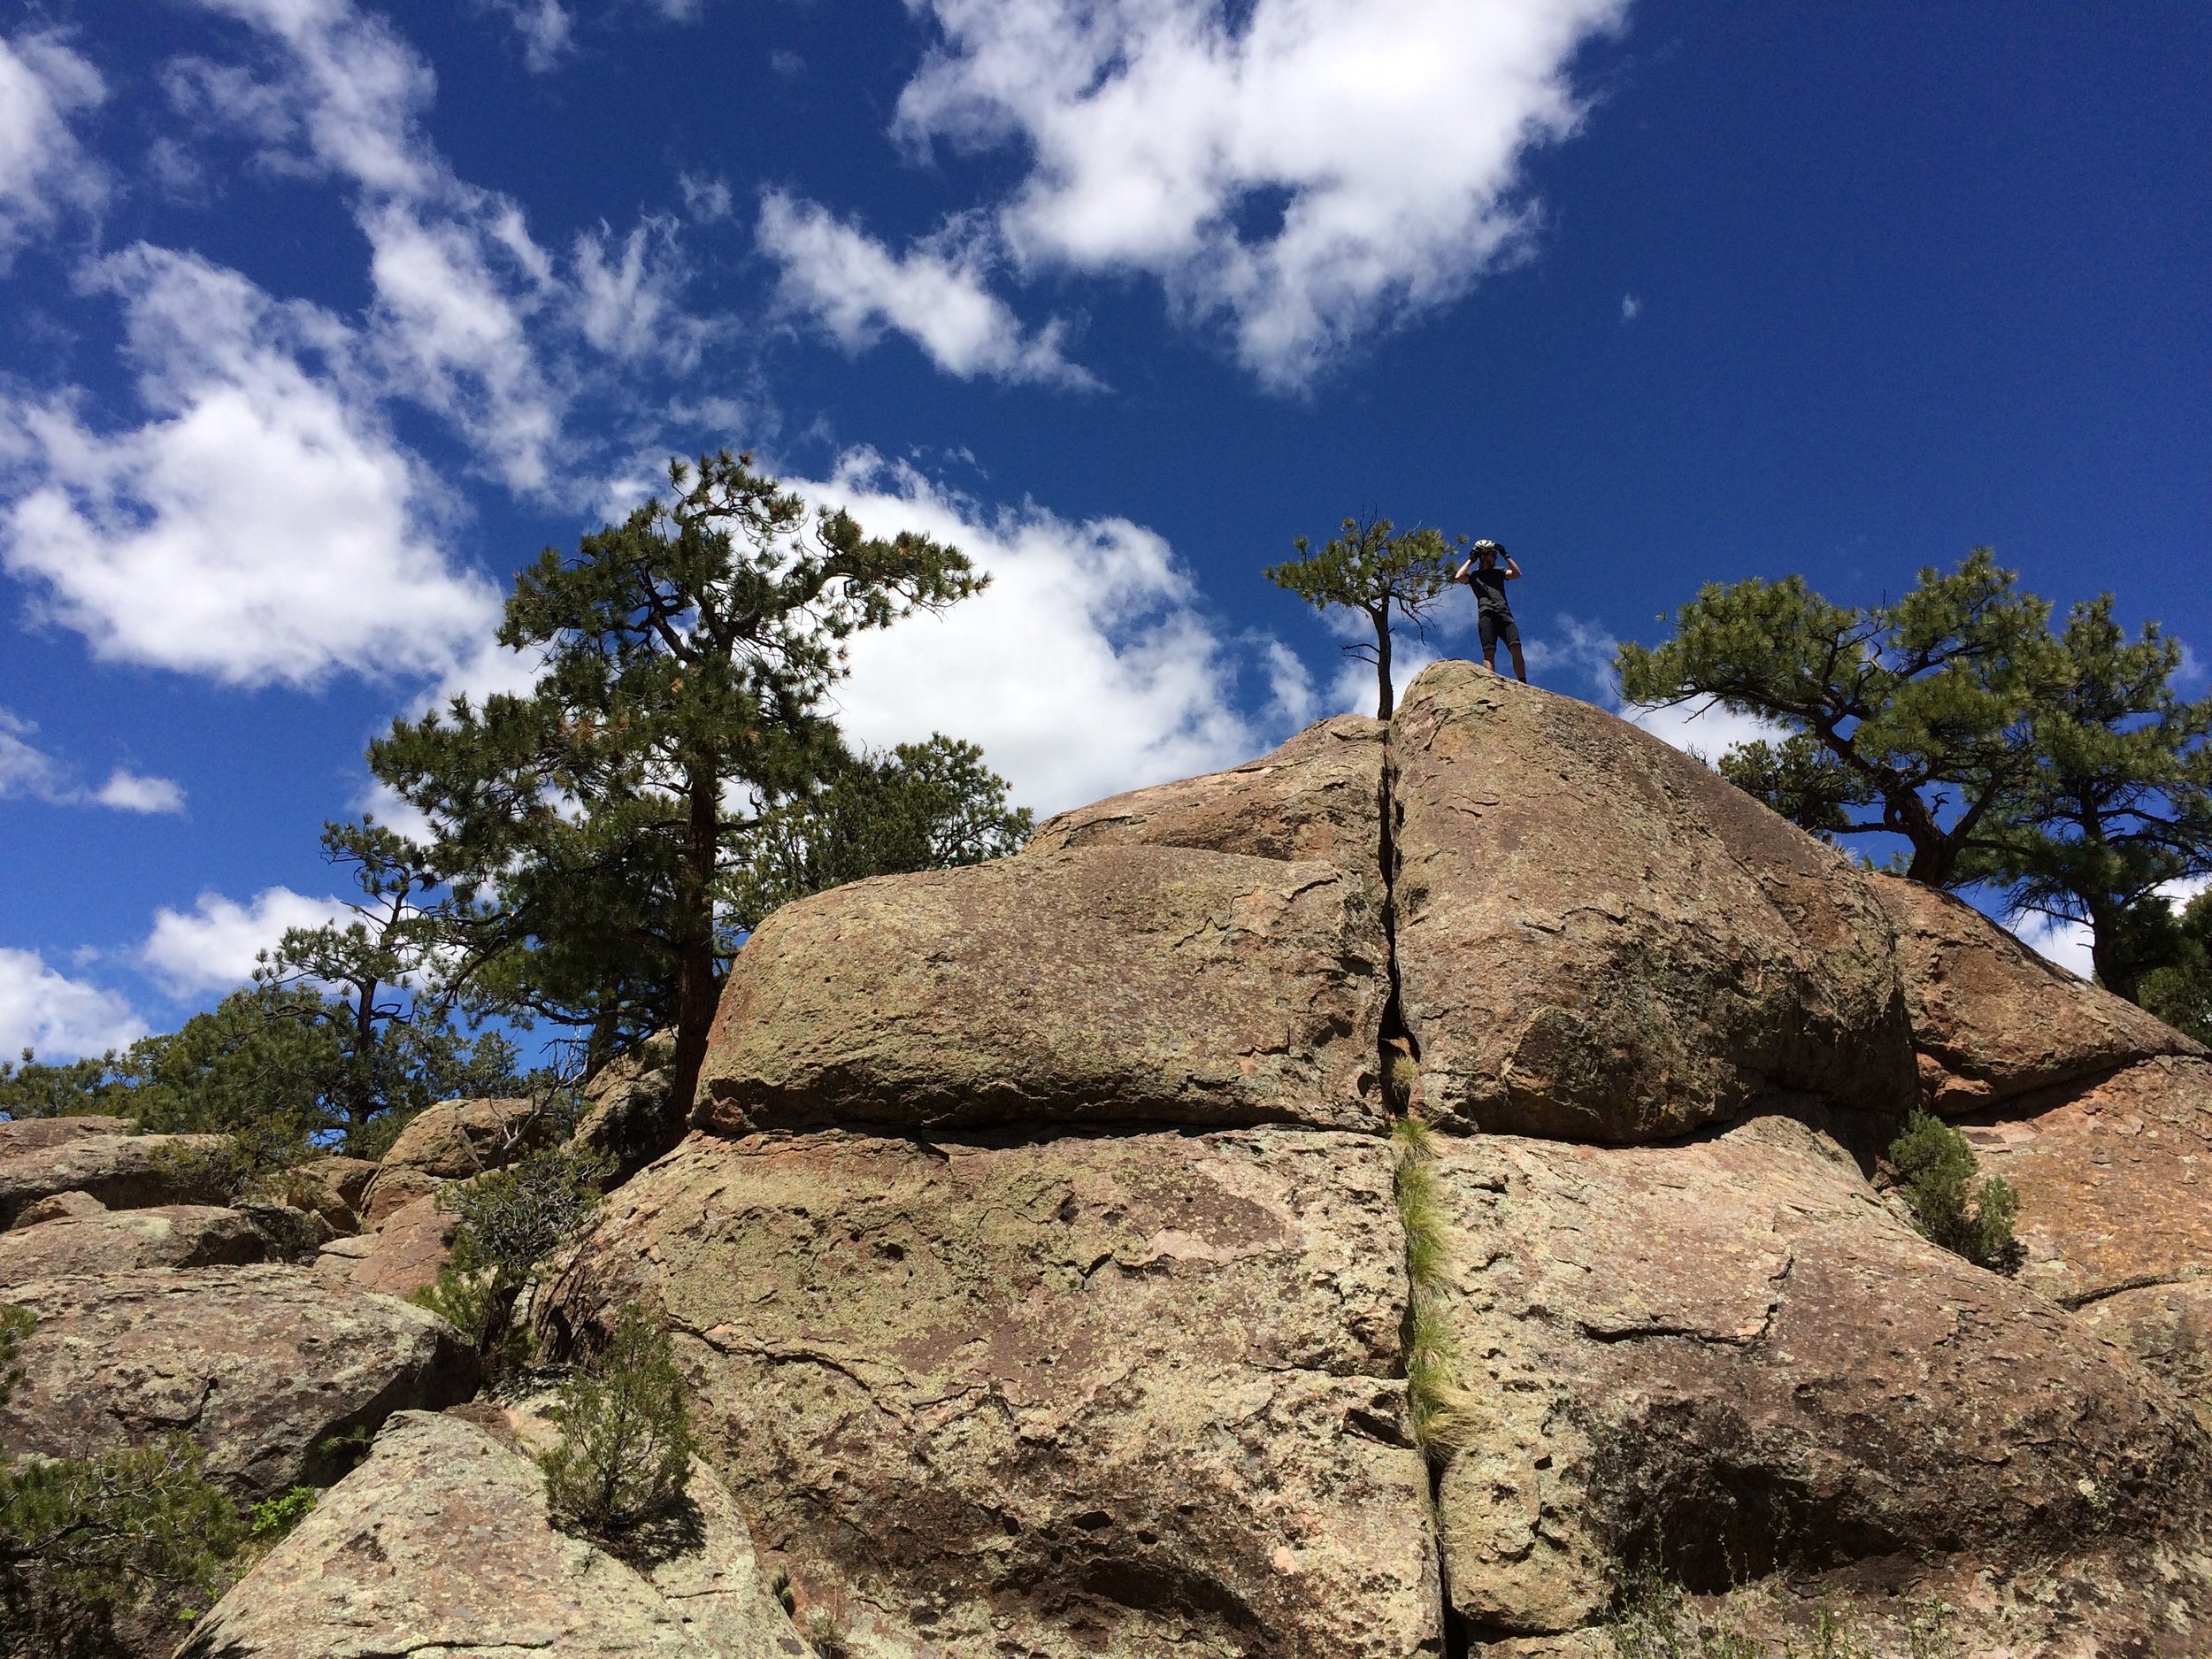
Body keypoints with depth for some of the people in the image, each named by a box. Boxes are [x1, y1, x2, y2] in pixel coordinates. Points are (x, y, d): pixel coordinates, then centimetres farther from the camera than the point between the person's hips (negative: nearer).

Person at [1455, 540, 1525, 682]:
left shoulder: (1498, 572, 29)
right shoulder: (1474, 575, 20)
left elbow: (1517, 573, 15)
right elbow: (1458, 577, 1)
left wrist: (1506, 556, 17)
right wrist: (1470, 560, 12)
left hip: (1504, 613, 2)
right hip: (1486, 614, -2)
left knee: (1516, 648, -16)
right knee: (1489, 651, -17)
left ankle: (1523, 684, -20)